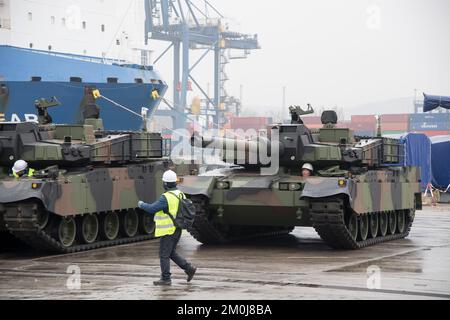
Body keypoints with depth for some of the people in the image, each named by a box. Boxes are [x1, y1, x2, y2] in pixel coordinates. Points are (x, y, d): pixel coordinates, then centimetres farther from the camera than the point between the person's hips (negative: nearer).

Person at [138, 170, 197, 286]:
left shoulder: (167, 197, -20)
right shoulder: (180, 195, 7)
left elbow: (152, 209, -19)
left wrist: (141, 205, -2)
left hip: (168, 231, -9)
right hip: (177, 229, 9)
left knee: (164, 255, 1)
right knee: (171, 253, 20)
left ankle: (166, 279, 5)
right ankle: (189, 268, 13)